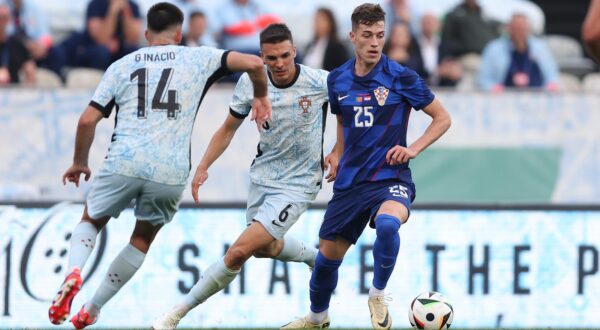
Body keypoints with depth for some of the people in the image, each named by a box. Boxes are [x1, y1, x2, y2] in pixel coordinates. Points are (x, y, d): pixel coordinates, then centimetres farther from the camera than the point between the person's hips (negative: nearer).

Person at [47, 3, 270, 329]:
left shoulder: (122, 66, 13)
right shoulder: (197, 58, 11)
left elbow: (87, 120, 9)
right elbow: (253, 63, 3)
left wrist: (79, 162, 23)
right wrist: (260, 96, 21)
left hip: (123, 163, 0)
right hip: (170, 173, 0)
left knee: (90, 222, 23)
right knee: (142, 240, 23)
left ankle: (73, 273, -8)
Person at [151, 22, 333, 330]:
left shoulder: (319, 82, -20)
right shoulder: (250, 82, -11)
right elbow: (228, 129, 3)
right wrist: (203, 167, -8)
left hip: (297, 185, -5)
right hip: (262, 176, 5)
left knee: (239, 251, -16)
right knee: (264, 247, 26)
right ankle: (316, 258, 56)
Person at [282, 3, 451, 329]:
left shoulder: (401, 78, -10)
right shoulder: (337, 80, 3)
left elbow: (442, 118, -1)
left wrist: (413, 149, -13)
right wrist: (336, 156, 9)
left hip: (390, 178, -5)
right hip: (350, 180, 5)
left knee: (387, 223, -37)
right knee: (328, 253, 10)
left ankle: (378, 296, -12)